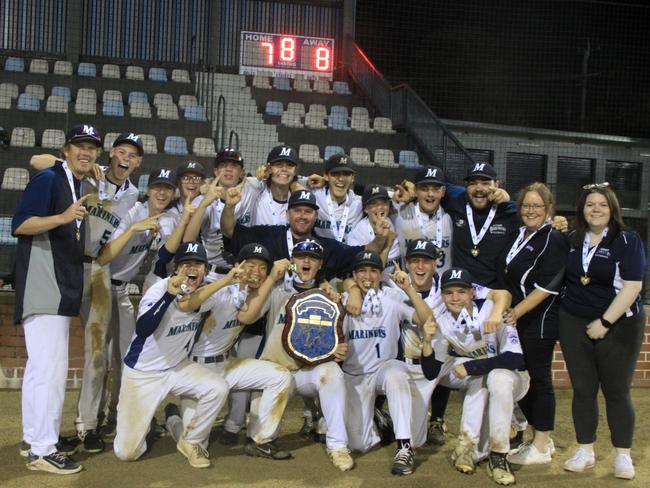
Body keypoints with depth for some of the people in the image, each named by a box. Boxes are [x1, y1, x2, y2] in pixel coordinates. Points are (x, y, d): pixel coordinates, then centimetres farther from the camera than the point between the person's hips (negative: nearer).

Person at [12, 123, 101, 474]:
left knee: (46, 366, 16)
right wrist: (63, 217, -31)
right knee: (49, 366, -11)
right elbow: (20, 225, -19)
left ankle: (37, 440, 26)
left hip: (62, 288, 10)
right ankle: (41, 450, -5)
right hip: (43, 287, -10)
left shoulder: (79, 186, 15)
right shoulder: (48, 178, -9)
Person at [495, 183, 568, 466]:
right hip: (515, 322, 8)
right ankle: (543, 439, 27)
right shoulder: (517, 237, 13)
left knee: (539, 381, 1)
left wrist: (517, 312, -19)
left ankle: (541, 448, 12)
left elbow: (546, 286, -17)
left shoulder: (554, 240, -9)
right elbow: (506, 280, 23)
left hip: (539, 322, -8)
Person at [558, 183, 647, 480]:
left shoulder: (628, 240, -7)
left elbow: (632, 286, -14)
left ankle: (623, 456, 14)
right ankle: (585, 451, 17)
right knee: (583, 389, 7)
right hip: (574, 324, 4)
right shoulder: (572, 240, 6)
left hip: (619, 325, -4)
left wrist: (605, 322, -16)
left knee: (617, 391, 3)